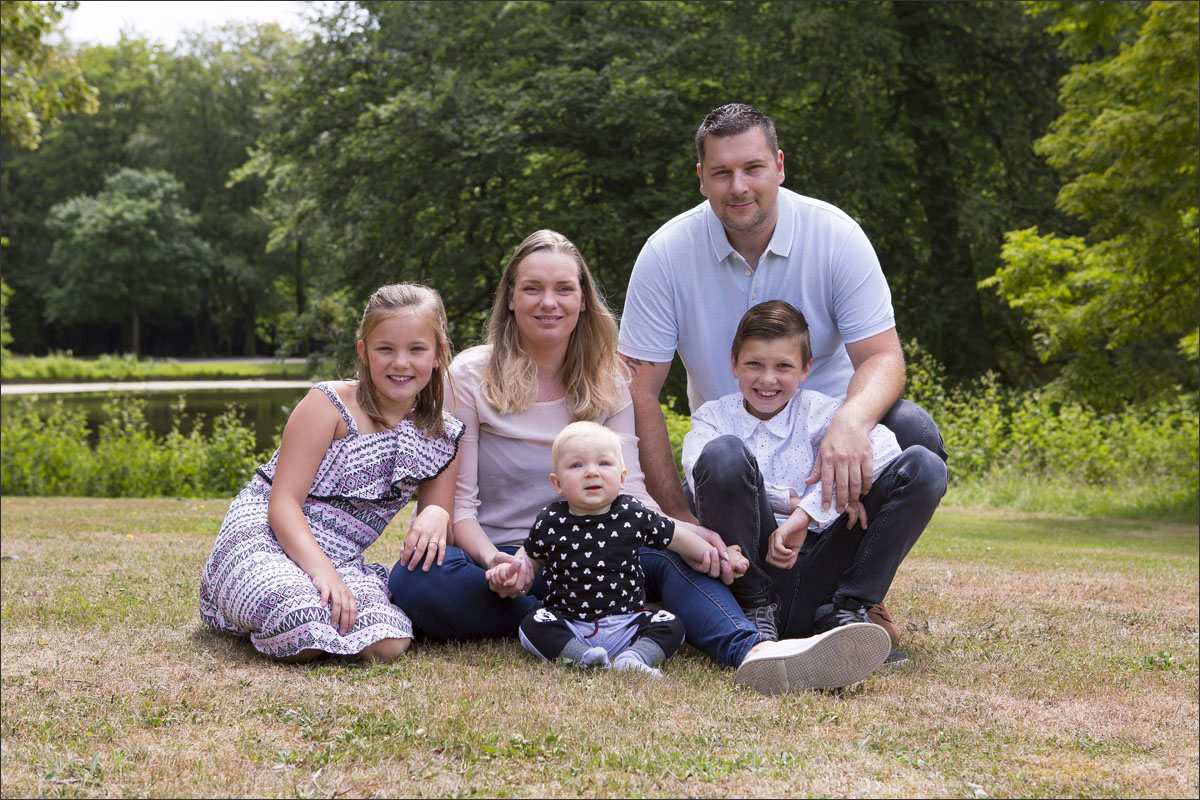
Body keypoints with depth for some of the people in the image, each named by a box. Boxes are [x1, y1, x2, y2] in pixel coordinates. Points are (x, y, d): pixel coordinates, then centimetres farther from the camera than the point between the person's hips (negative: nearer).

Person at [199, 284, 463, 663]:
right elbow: (283, 503, -12)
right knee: (304, 634, -36)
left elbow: (438, 526, 13)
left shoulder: (444, 438, 9)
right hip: (261, 537, -4)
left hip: (339, 561, 4)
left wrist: (437, 516, -13)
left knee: (387, 644, -27)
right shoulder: (329, 404, -6)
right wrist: (321, 569, -29)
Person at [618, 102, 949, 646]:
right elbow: (639, 391, -12)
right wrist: (678, 514, -21)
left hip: (830, 429, 1)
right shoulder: (666, 254, -12)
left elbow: (881, 357, -18)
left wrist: (850, 422, -43)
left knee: (913, 431, -31)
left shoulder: (836, 235, -13)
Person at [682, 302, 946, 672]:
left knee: (924, 466, -12)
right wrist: (789, 501, -17)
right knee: (723, 451, -26)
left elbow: (880, 444, -12)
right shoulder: (712, 417, 13)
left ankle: (844, 612, -11)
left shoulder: (816, 411, 11)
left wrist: (807, 513, -21)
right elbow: (701, 476, -10)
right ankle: (756, 611, -12)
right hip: (752, 572, -1)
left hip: (819, 579, 1)